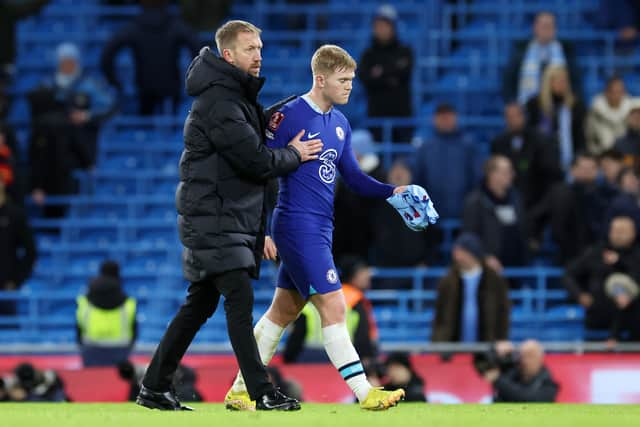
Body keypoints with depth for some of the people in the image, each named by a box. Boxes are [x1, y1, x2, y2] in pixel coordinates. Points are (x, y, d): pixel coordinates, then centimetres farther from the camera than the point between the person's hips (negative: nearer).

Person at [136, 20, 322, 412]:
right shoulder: (217, 101, -17)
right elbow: (257, 161, -20)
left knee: (200, 305, 12)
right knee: (240, 299, -13)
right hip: (214, 220, -10)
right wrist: (294, 155, -3)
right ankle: (262, 393, -15)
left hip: (233, 217, 10)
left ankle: (155, 388, 17)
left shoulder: (238, 96, 17)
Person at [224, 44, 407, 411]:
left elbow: (354, 178, 18)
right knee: (333, 306, -10)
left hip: (321, 231, 9)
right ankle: (365, 393, -10)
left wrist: (392, 191, 1)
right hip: (299, 227, -9)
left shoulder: (340, 124, 12)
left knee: (285, 310, 12)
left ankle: (240, 391, 19)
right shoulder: (288, 116, -13)